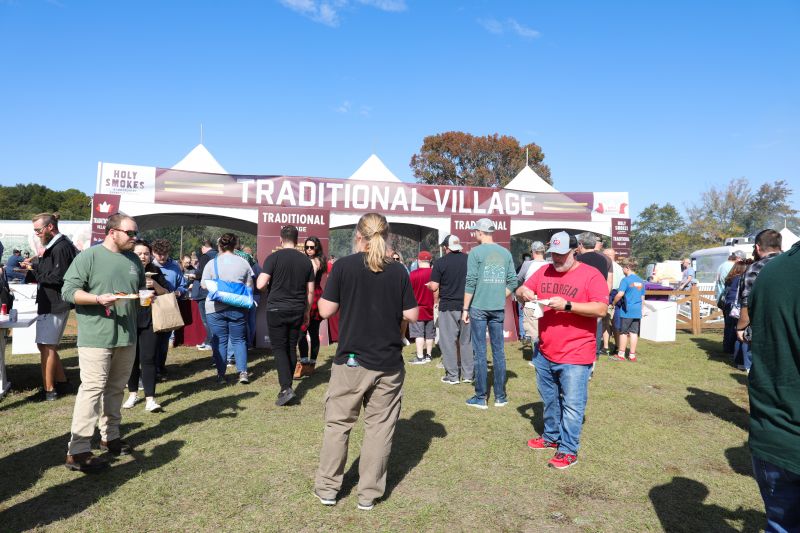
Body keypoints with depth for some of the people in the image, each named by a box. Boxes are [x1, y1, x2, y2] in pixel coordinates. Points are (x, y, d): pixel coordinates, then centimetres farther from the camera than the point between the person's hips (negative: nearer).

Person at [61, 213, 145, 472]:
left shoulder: (134, 259, 14)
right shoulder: (89, 256, -6)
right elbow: (68, 291, -9)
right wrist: (99, 299, -22)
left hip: (126, 336, 6)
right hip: (96, 337, -6)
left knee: (116, 389, 14)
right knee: (92, 389, -9)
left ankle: (110, 436, 28)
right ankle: (77, 452, -3)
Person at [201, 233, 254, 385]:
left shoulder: (212, 263, -5)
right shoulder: (243, 262, -1)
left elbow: (204, 285, -2)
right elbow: (249, 286, 6)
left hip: (216, 308, -1)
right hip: (238, 308, 1)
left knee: (219, 341, 6)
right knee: (239, 340, 11)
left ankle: (221, 375, 9)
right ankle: (243, 372, 3)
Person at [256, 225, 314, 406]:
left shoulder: (274, 257, -8)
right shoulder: (306, 260, 4)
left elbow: (260, 284, -15)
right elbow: (310, 291, 7)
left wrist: (270, 285, 8)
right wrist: (307, 311, 17)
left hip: (277, 309, -4)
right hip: (297, 311, 4)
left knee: (279, 348, 1)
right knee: (292, 348, 13)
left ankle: (286, 388, -10)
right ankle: (287, 385, 21)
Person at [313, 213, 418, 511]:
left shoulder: (344, 266, -7)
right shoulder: (398, 271, -2)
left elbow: (326, 311, -6)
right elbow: (411, 315, 0)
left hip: (350, 360, -1)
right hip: (388, 363, 1)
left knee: (338, 423, 14)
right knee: (379, 426, 11)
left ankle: (327, 488, 24)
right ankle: (368, 494, 19)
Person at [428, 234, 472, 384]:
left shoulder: (440, 263, -8)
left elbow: (434, 287, -9)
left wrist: (429, 285, 13)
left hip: (448, 307, -3)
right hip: (467, 306, 3)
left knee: (448, 341, 5)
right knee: (467, 340, 11)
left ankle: (452, 376, 9)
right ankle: (468, 374, 17)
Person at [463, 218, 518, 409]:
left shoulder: (476, 252, -6)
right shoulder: (505, 253, 6)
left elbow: (471, 283, -9)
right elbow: (513, 282, 5)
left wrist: (465, 309, -4)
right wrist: (501, 298, 15)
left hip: (479, 308, -4)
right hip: (498, 309, 4)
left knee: (480, 352, 2)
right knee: (498, 351, 10)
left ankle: (481, 397, 8)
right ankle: (500, 397, 17)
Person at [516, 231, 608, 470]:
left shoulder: (591, 275, -9)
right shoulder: (544, 272, 8)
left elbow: (601, 309, -17)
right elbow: (520, 290, 12)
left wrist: (567, 305, -26)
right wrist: (524, 293, -12)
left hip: (575, 356, -6)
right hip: (545, 353, 6)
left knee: (572, 405, 0)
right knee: (549, 400, 20)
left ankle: (568, 450, 11)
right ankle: (551, 436, 37)